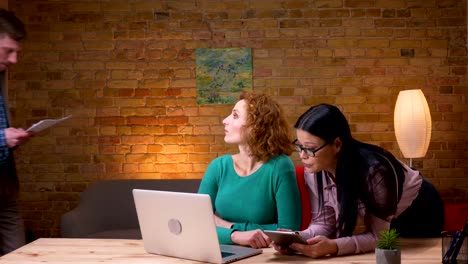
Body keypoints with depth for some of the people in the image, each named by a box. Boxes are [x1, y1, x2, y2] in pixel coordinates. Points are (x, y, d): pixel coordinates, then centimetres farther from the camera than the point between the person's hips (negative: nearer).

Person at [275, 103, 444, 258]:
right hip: (381, 219, 5)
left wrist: (334, 247, -52)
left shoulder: (374, 170, -41)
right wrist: (296, 238, -37)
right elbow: (323, 222, -16)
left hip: (419, 212, -5)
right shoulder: (314, 171, -23)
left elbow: (379, 236, -36)